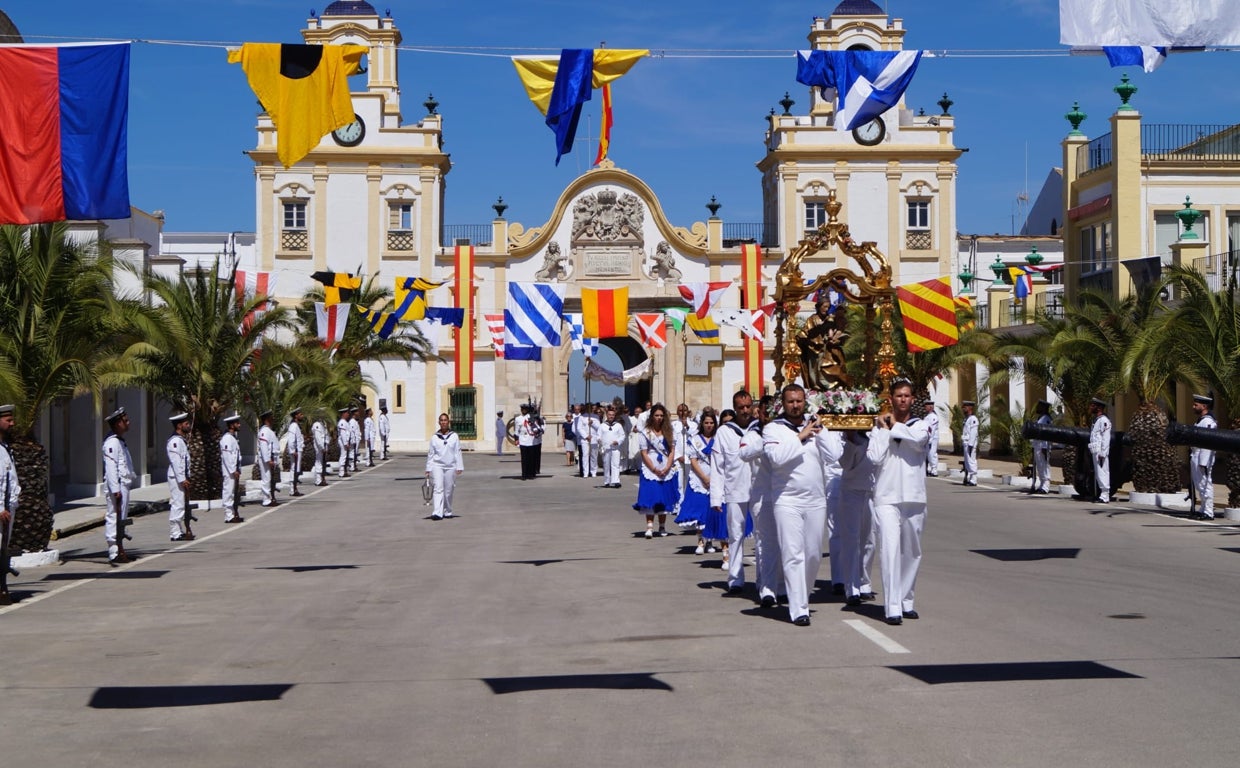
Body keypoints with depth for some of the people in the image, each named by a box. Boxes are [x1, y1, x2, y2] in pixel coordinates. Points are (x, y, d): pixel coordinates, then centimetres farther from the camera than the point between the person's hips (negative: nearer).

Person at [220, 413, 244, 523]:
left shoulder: (232, 438, 16)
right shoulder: (227, 438, -14)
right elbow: (226, 456, -20)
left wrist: (237, 470, 16)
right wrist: (233, 471, -21)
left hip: (234, 470, 10)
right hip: (230, 471, -10)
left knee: (236, 493, 14)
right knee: (229, 492, -6)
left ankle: (234, 514, 22)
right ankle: (229, 516, -3)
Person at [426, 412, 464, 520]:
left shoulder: (454, 436, 4)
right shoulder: (434, 437, 4)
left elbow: (458, 453, 4)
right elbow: (430, 454, 8)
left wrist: (459, 467, -1)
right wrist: (428, 469, 6)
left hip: (450, 467, 1)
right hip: (437, 466, -1)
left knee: (448, 490, 6)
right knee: (438, 489, -12)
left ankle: (447, 512, 21)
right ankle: (437, 513, -20)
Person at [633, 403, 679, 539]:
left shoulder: (668, 432, 9)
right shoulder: (646, 433, -1)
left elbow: (672, 451, 6)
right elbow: (644, 453, -4)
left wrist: (667, 468, -8)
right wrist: (654, 469, -12)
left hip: (666, 470, 3)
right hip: (650, 470, -3)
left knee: (664, 498, 8)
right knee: (650, 497, -13)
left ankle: (662, 527, 18)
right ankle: (650, 526, -17)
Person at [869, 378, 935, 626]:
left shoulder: (921, 425, 8)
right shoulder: (880, 426, 6)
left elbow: (919, 440, -16)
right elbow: (875, 457, -8)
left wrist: (895, 425, -5)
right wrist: (883, 429, -6)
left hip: (914, 497, 2)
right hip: (887, 498, -2)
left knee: (912, 552, 10)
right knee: (890, 549, -13)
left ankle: (906, 601, 24)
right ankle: (892, 608, -15)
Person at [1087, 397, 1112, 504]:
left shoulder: (1104, 420, -10)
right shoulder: (1096, 420, 19)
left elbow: (1106, 439, -16)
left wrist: (1102, 453, -20)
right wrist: (1091, 451, 17)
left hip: (1101, 452, -10)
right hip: (1095, 451, 10)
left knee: (1102, 473, -9)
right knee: (1097, 474, 12)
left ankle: (1104, 497, -9)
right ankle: (1099, 495, 17)